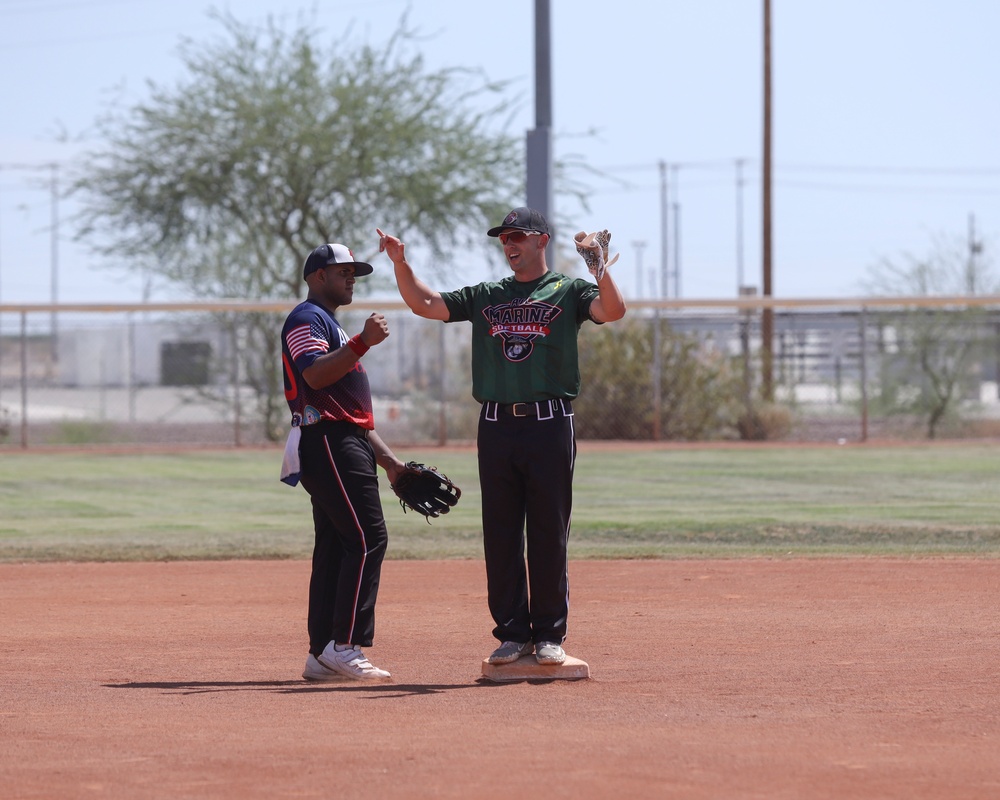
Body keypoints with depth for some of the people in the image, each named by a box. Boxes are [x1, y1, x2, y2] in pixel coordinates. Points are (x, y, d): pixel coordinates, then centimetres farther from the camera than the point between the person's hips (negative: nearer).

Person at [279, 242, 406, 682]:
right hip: (328, 444, -11)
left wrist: (387, 459, 23)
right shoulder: (307, 319, -4)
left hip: (346, 446, 11)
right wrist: (362, 343, -30)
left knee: (335, 547, 7)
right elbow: (315, 374, -24)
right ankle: (344, 645, -19)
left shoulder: (331, 325, 28)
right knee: (367, 538, -16)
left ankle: (322, 656, 7)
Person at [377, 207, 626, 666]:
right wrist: (400, 263, -1)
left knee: (549, 534, 0)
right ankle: (513, 632, 11)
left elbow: (612, 311, -13)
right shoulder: (484, 297, 16)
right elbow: (424, 304, 12)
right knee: (500, 534, 4)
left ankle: (550, 633, 7)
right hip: (496, 425, 4)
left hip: (549, 424, -4)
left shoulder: (568, 292, 5)